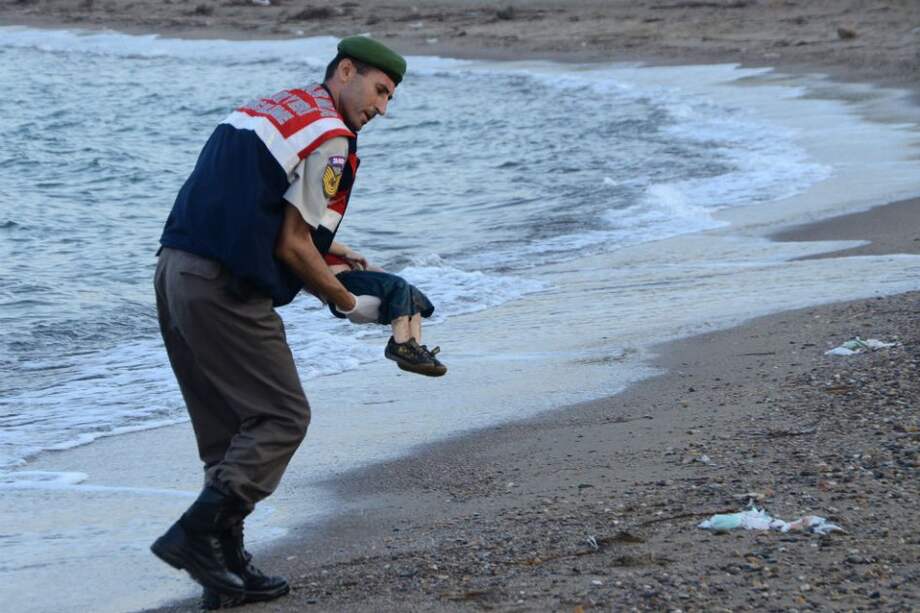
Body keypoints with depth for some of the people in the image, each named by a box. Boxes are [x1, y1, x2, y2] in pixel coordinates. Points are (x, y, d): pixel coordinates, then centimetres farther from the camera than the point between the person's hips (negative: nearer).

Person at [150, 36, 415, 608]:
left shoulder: (267, 107, 21)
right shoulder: (329, 137, -7)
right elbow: (291, 247, -10)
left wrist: (326, 250, 26)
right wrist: (349, 303, 3)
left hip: (174, 271, 10)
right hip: (225, 291, -10)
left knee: (229, 429, 14)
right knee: (282, 417, -1)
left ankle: (228, 565, 15)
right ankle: (194, 534, -9)